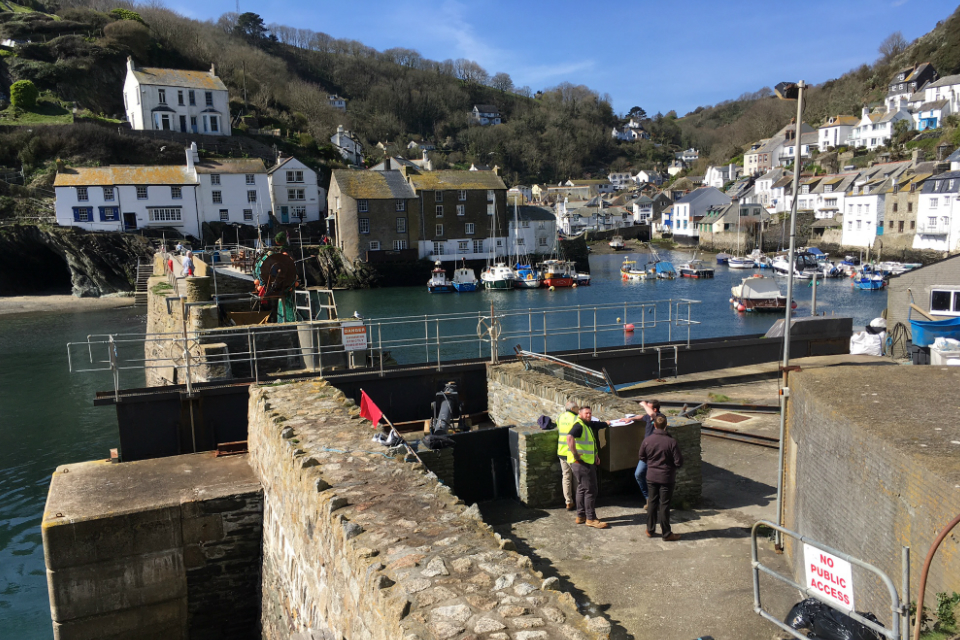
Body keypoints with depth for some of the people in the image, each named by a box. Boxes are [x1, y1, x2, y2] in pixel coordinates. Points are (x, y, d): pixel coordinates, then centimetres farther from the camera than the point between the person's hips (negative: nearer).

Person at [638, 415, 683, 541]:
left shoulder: (647, 440, -9)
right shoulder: (671, 442, -19)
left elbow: (642, 457, 5)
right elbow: (679, 462, -15)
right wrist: (669, 463, 6)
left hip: (651, 477, 3)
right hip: (667, 478, -3)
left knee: (652, 502, 16)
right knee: (664, 505, 5)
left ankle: (650, 530, 25)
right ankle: (666, 534, 15)